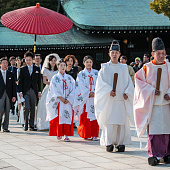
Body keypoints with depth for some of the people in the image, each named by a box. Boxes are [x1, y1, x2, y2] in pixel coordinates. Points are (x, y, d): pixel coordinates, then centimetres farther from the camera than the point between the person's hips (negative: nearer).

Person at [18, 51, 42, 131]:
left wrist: (39, 91, 6)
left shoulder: (37, 69, 10)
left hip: (34, 91, 2)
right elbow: (20, 81, 4)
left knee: (33, 109, 3)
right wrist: (20, 92, -4)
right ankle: (25, 125, 1)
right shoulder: (22, 69, 5)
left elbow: (39, 81, 11)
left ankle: (31, 125, 9)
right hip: (25, 91, -2)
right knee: (27, 108, -12)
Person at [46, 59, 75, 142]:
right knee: (58, 118, -4)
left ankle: (66, 135, -7)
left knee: (67, 117, -6)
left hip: (68, 101, 2)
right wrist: (60, 98, -13)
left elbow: (73, 90, 5)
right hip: (58, 101, -1)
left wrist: (68, 99, -7)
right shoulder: (55, 78, 5)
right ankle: (59, 134, 8)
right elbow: (54, 90, -3)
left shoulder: (69, 78, 10)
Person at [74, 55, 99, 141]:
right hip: (85, 98, -1)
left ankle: (94, 135, -1)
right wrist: (89, 93, -12)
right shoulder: (81, 74, 7)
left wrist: (94, 93, -10)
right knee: (85, 117, -3)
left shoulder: (96, 73, 11)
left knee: (94, 116, -3)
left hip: (95, 97, 1)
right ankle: (85, 134, 4)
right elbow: (81, 86, -1)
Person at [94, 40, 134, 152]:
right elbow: (100, 82, -1)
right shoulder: (104, 68, 8)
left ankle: (120, 143, 5)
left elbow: (129, 83, 11)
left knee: (121, 122, -2)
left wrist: (127, 93, -7)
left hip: (121, 101, 2)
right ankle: (109, 143, -1)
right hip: (108, 101, -2)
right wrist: (109, 91, -15)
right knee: (109, 122, -7)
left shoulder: (124, 68, 13)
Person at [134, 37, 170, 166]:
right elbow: (140, 81, 3)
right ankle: (153, 155, -3)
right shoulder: (147, 67, 2)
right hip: (152, 104, -2)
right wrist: (151, 91, -9)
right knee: (153, 130, -6)